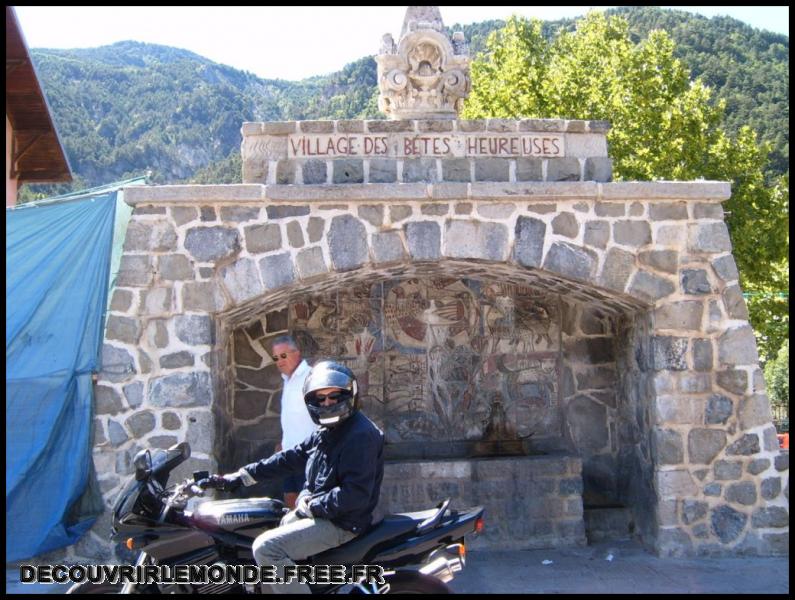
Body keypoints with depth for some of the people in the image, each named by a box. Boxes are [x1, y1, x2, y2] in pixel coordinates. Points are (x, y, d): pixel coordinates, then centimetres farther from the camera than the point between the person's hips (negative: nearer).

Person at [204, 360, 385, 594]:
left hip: (341, 523, -10)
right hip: (316, 511, 10)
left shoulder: (361, 435, -20)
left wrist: (309, 506, -17)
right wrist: (241, 477, 8)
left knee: (266, 547, -20)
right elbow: (289, 458, 13)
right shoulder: (326, 433, 11)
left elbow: (355, 494, -26)